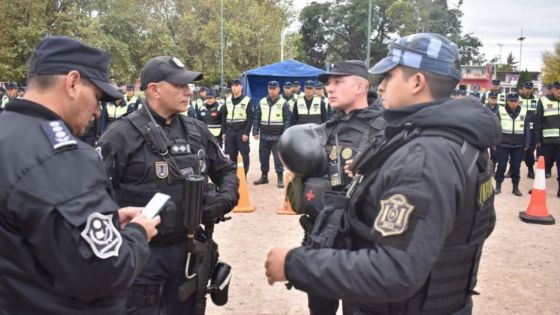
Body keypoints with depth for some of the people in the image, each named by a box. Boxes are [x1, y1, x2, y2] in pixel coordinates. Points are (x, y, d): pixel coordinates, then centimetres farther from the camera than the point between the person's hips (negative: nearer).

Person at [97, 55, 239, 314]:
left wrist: (225, 198, -2)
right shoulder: (121, 136, -12)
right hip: (144, 254, -5)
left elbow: (225, 171, 16)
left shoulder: (196, 131, 6)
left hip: (190, 248, 6)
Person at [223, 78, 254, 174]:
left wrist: (246, 133, -14)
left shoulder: (247, 100, -3)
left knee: (244, 155, 0)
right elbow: (224, 117, 14)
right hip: (230, 131, 4)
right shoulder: (228, 100, 11)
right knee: (232, 155, 9)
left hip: (242, 131, -4)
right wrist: (224, 132, 8)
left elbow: (250, 118, -7)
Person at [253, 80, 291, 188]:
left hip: (277, 136, -4)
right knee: (263, 157, 11)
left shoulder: (283, 103, -3)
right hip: (264, 136, 4)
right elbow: (257, 118, 9)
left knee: (278, 158, -1)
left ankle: (280, 178, 7)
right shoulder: (262, 102, 8)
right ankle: (264, 177, 24)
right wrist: (255, 132, 1)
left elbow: (287, 121, -6)